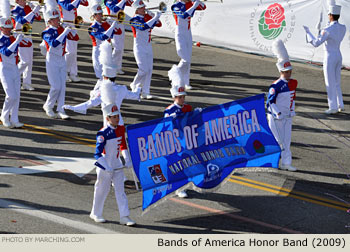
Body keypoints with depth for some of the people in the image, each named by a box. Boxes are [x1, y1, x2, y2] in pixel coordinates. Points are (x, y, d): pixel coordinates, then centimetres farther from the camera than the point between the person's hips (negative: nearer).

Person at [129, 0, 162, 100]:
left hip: (148, 46, 7)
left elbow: (159, 24, 11)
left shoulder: (147, 17, 9)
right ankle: (134, 85, 13)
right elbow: (144, 26, -29)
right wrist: (155, 18, -28)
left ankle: (145, 92, 7)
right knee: (143, 70, -12)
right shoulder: (134, 20, -12)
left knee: (149, 70, 3)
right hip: (139, 47, -7)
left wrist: (156, 18, -9)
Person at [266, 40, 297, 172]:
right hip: (276, 117, -7)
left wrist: (292, 111, 18)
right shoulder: (276, 85, -16)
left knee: (286, 140, 7)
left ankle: (286, 163, 10)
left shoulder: (294, 83, 6)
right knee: (277, 139, -1)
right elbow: (270, 101, -16)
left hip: (288, 116, 7)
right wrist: (277, 113, -23)